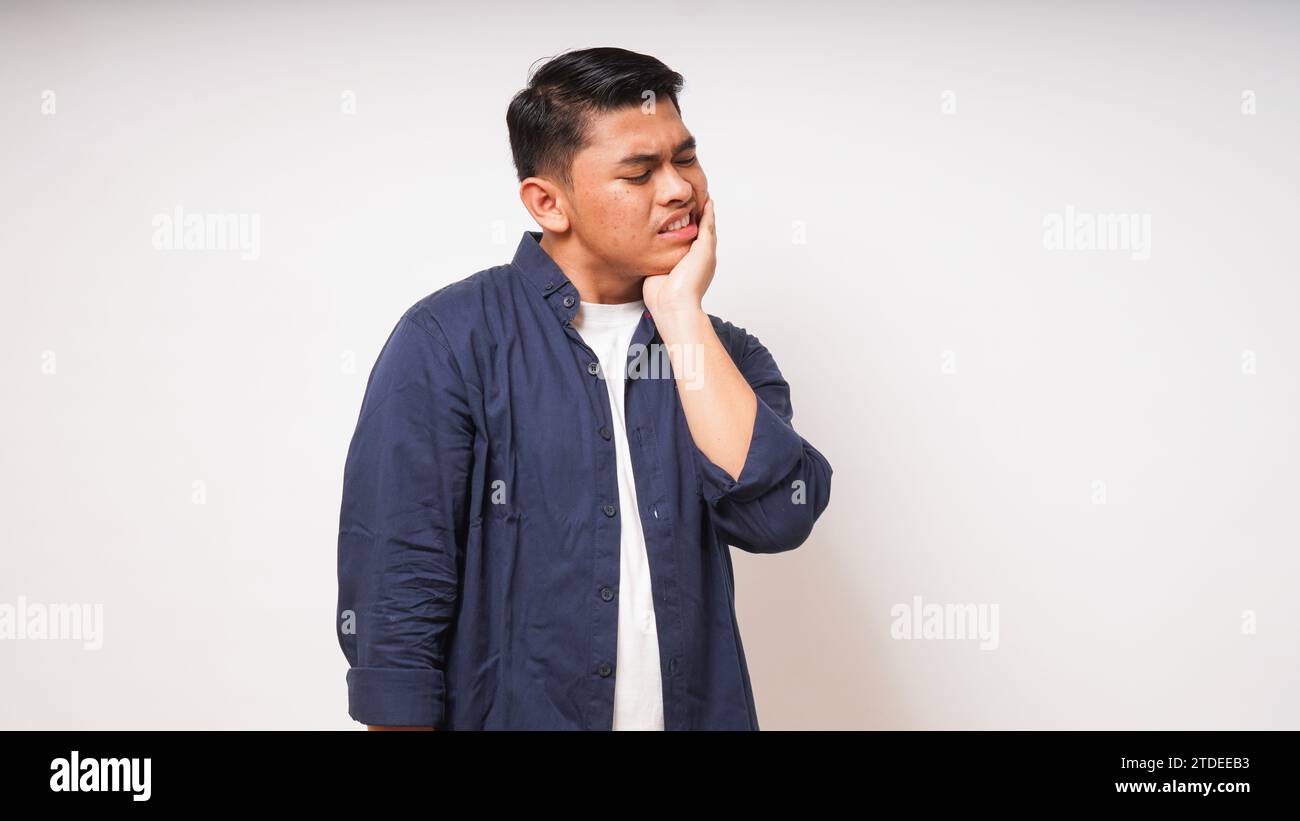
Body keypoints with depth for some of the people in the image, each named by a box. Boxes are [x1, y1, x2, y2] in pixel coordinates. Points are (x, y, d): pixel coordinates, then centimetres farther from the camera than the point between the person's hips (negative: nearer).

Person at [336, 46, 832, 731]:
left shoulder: (724, 353, 3)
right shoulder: (447, 341, -11)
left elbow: (777, 517, -15)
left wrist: (681, 310, -13)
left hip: (700, 711, 4)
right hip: (508, 710, -3)